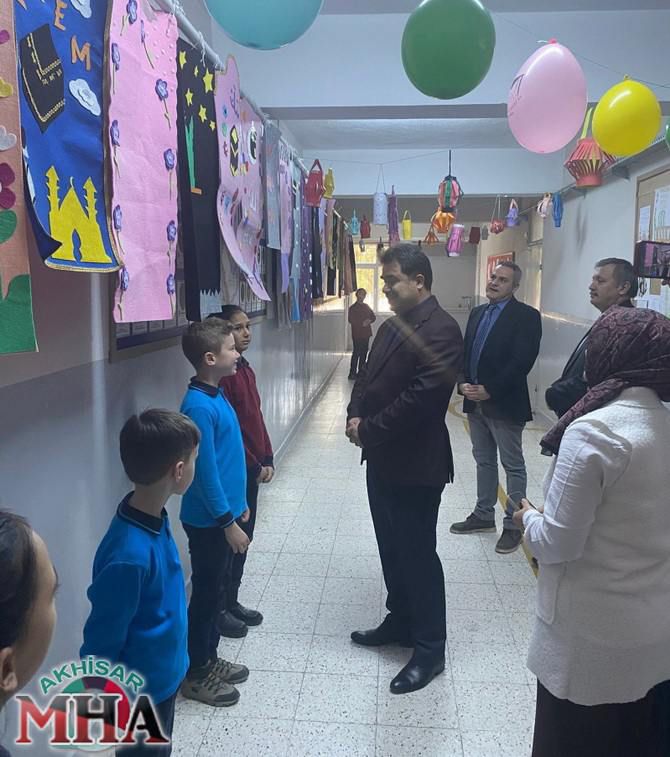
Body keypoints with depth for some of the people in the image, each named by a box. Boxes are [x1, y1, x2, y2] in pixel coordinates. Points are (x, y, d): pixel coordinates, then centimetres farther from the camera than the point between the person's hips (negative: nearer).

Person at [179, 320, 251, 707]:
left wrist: (238, 503, 19)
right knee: (207, 592, 5)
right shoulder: (199, 407, -24)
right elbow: (205, 472, -23)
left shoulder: (217, 395, 6)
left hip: (223, 512, 9)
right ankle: (196, 674, 22)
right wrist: (228, 522, -19)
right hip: (210, 520, -9)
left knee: (218, 588, 20)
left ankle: (209, 658, 36)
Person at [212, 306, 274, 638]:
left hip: (251, 470, 9)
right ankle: (218, 610, 21)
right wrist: (254, 465, -16)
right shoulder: (221, 374, -19)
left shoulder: (244, 368, 10)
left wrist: (267, 458, 8)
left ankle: (232, 601, 33)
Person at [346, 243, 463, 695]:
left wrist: (369, 430, -16)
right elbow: (368, 378, 17)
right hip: (383, 459, 9)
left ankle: (430, 649, 18)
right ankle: (400, 622, 38)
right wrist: (355, 416, -2)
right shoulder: (391, 327, 12)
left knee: (418, 554, 3)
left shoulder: (441, 330, -17)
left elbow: (421, 396, -24)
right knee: (391, 547, 19)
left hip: (416, 464, -9)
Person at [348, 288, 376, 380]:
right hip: (357, 334, -6)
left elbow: (374, 317, 17)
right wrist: (362, 323, -16)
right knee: (356, 353, -9)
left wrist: (369, 321, -5)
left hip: (366, 334, 6)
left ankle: (361, 372, 15)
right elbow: (351, 320, -12)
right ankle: (352, 373, -6)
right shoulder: (353, 308, -3)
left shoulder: (366, 307, 16)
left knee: (364, 353, 7)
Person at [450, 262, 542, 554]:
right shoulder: (477, 313, 12)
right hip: (475, 402, 7)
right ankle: (483, 516, 31)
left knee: (513, 465, 5)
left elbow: (522, 362, -18)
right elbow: (465, 353, 12)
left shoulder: (526, 316, -10)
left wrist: (489, 390, -18)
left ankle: (513, 524, 16)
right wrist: (463, 383, -5)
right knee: (484, 461, 18)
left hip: (505, 404, -7)